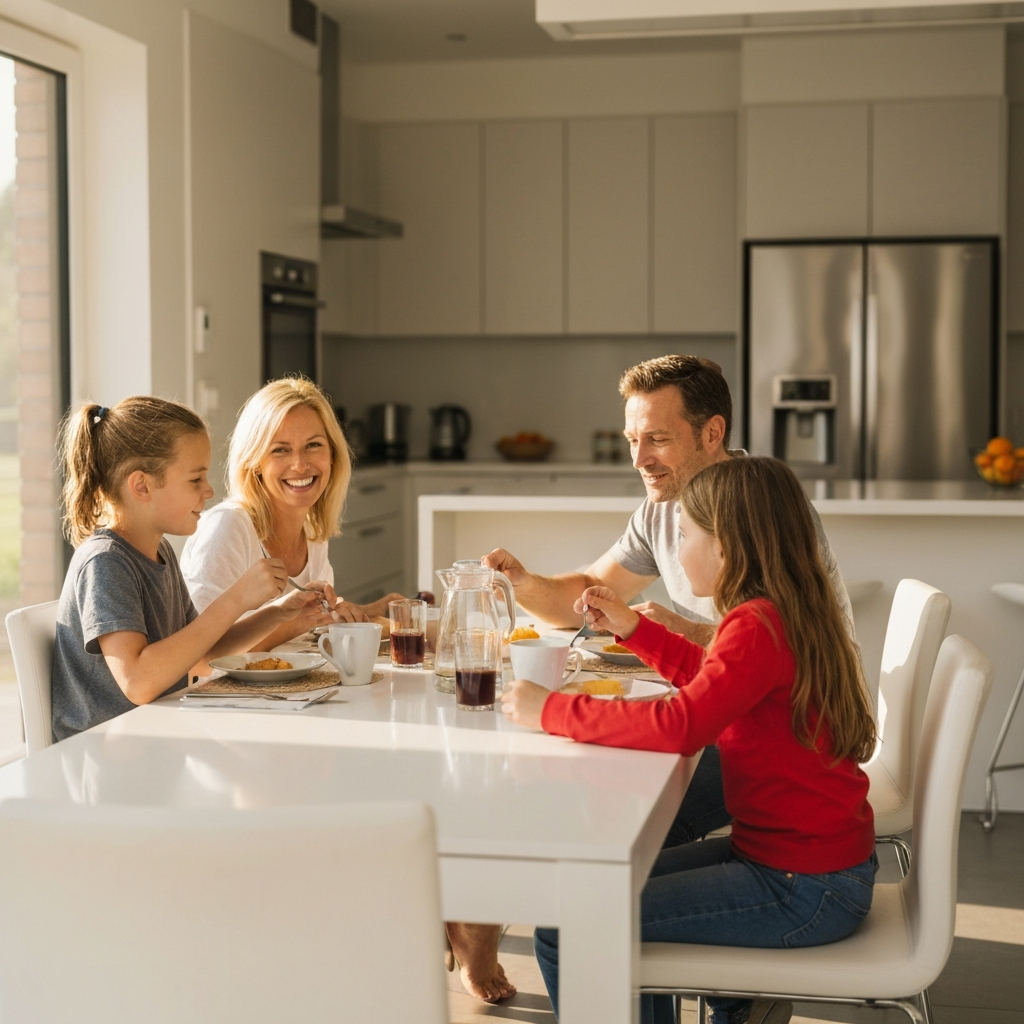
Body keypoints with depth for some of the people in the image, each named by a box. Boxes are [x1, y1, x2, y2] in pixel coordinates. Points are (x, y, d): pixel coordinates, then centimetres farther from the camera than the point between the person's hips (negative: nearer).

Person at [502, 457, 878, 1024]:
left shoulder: (757, 627, -22)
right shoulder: (787, 613, 8)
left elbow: (681, 724, -35)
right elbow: (711, 678, 26)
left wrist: (551, 711, -26)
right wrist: (633, 628, 16)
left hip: (803, 889, -10)